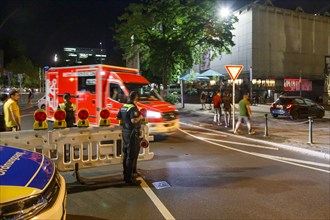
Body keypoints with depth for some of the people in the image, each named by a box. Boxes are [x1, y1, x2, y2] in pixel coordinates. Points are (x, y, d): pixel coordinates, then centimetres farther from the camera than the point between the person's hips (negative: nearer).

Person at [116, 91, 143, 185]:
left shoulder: (123, 107, 7)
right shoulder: (133, 108, -19)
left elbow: (118, 117, 16)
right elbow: (134, 120, -31)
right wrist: (140, 117, -14)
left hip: (125, 132, 9)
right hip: (132, 133, -9)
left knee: (126, 154, 18)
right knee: (132, 156, -3)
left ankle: (126, 175, 30)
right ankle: (129, 178, 3)